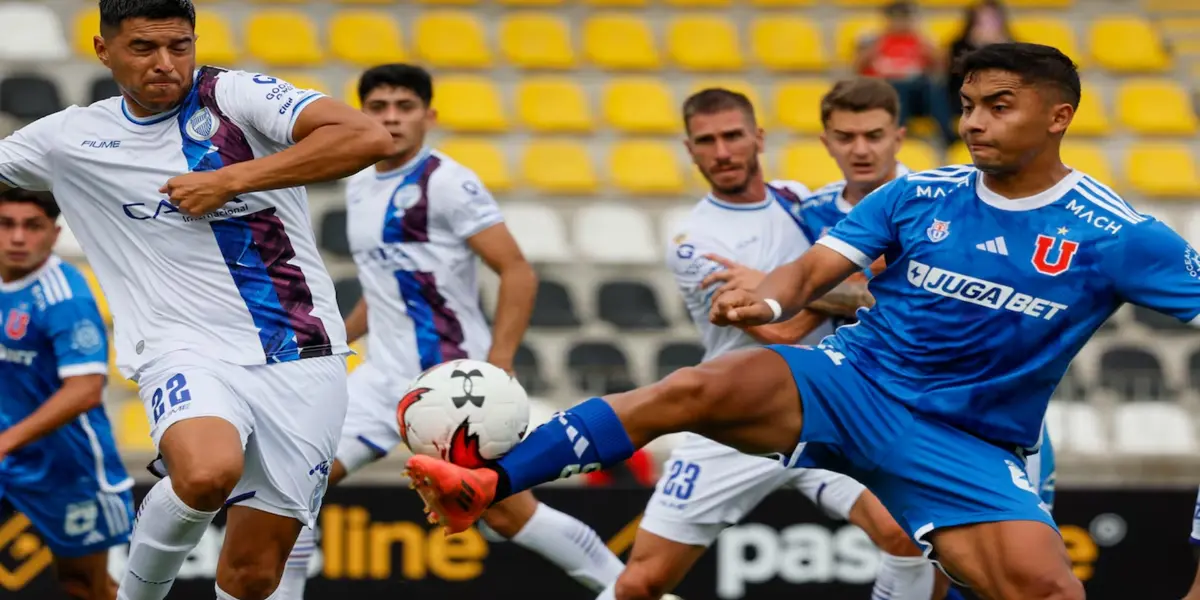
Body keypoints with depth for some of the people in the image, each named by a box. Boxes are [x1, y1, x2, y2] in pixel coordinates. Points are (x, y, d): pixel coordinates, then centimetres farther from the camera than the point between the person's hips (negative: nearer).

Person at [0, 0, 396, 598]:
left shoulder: (235, 96, -1)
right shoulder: (68, 139, 8)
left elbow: (369, 138, -14)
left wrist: (229, 180, -14)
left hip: (301, 359, 0)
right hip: (187, 351, 0)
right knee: (207, 474, -33)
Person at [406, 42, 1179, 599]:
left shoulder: (1116, 236, -6)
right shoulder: (920, 196, 2)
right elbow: (813, 271, -1)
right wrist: (768, 300, -24)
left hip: (963, 444, -1)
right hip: (851, 379, 1)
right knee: (695, 389, -23)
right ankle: (485, 486, -28)